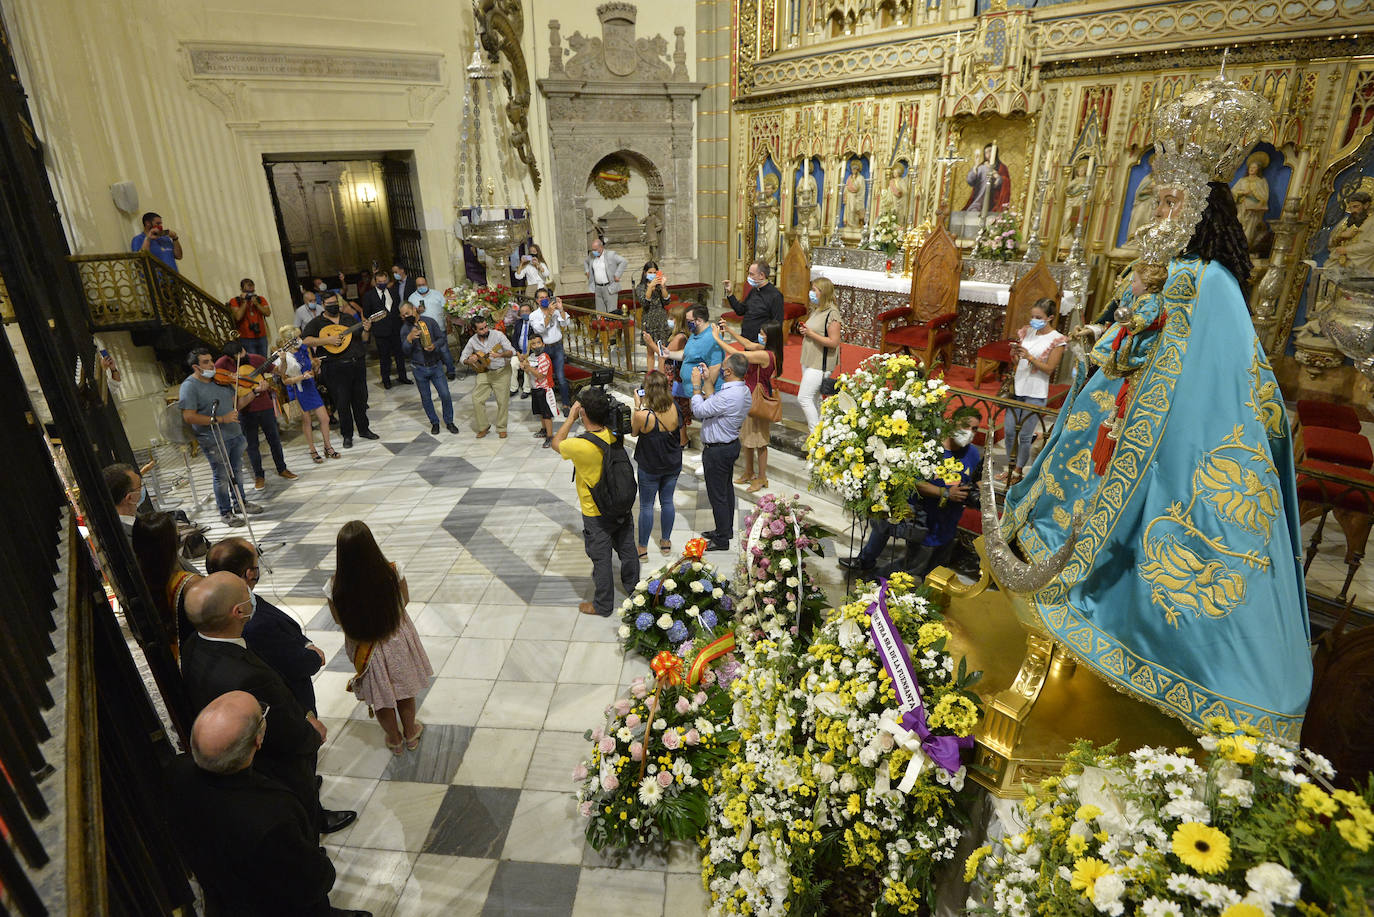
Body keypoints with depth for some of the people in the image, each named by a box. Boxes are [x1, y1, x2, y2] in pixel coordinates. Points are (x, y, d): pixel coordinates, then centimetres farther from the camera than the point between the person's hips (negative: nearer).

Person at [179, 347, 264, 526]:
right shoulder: (189, 386, -13)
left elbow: (237, 403, 12)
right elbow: (188, 417, -21)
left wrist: (255, 391, -2)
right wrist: (220, 419, -25)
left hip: (235, 435, 7)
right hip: (214, 441, -7)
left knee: (235, 471, 21)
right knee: (222, 477, 3)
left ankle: (240, 503, 37)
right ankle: (226, 513, 17)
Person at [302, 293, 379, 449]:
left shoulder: (350, 319, 14)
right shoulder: (317, 323, 2)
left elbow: (363, 339, 14)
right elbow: (305, 340, -11)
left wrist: (366, 330, -8)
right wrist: (328, 340, -21)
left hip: (357, 364, 4)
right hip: (335, 368, -4)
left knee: (360, 398, 11)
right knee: (342, 402, 1)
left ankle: (364, 429, 25)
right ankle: (347, 435, 12)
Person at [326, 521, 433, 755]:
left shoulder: (336, 587, -28)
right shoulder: (392, 572, -29)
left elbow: (339, 620, -9)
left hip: (366, 651, 0)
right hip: (398, 642, 0)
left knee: (380, 700, 26)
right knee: (405, 691, 27)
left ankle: (394, 740, 49)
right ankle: (410, 734, 49)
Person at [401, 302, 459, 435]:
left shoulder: (429, 321, -3)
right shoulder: (405, 329, -3)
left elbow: (442, 338, 0)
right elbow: (405, 350, -11)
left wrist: (434, 345, -20)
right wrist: (409, 338, -30)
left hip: (436, 365, 0)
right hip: (419, 369, 0)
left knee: (445, 395, -2)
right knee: (426, 398, 9)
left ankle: (449, 422, 16)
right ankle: (434, 423, 26)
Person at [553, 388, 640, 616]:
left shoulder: (579, 446, -30)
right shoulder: (614, 435, -14)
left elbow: (556, 442, -8)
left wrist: (570, 418, -3)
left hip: (596, 516, -5)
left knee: (601, 560, 12)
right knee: (627, 550, 24)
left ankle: (602, 605, 30)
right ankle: (633, 589, 46)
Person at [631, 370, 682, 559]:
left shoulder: (643, 416, -28)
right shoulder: (674, 409, -16)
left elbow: (633, 431, -6)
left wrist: (637, 406, -5)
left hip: (649, 468, -4)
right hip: (673, 465, 4)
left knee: (646, 506, 11)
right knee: (667, 502, 19)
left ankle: (643, 549, 23)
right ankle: (666, 542, 35)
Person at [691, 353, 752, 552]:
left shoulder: (728, 396, -31)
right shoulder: (743, 390, 1)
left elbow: (700, 410, -22)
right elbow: (713, 403, 11)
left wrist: (696, 385, -11)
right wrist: (707, 381, 9)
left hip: (717, 451, -10)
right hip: (731, 445, 10)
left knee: (717, 495, 2)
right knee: (726, 489, 22)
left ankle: (721, 540, 14)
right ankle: (726, 529, 38)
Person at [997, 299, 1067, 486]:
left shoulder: (1057, 340, -7)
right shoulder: (1027, 332, 8)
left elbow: (1049, 368, -11)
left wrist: (1029, 356, -22)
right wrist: (1014, 352, -10)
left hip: (1036, 393, -5)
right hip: (1018, 388, 5)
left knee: (1025, 435, 0)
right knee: (1009, 430, 8)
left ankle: (1018, 471, 14)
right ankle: (1010, 467, 22)